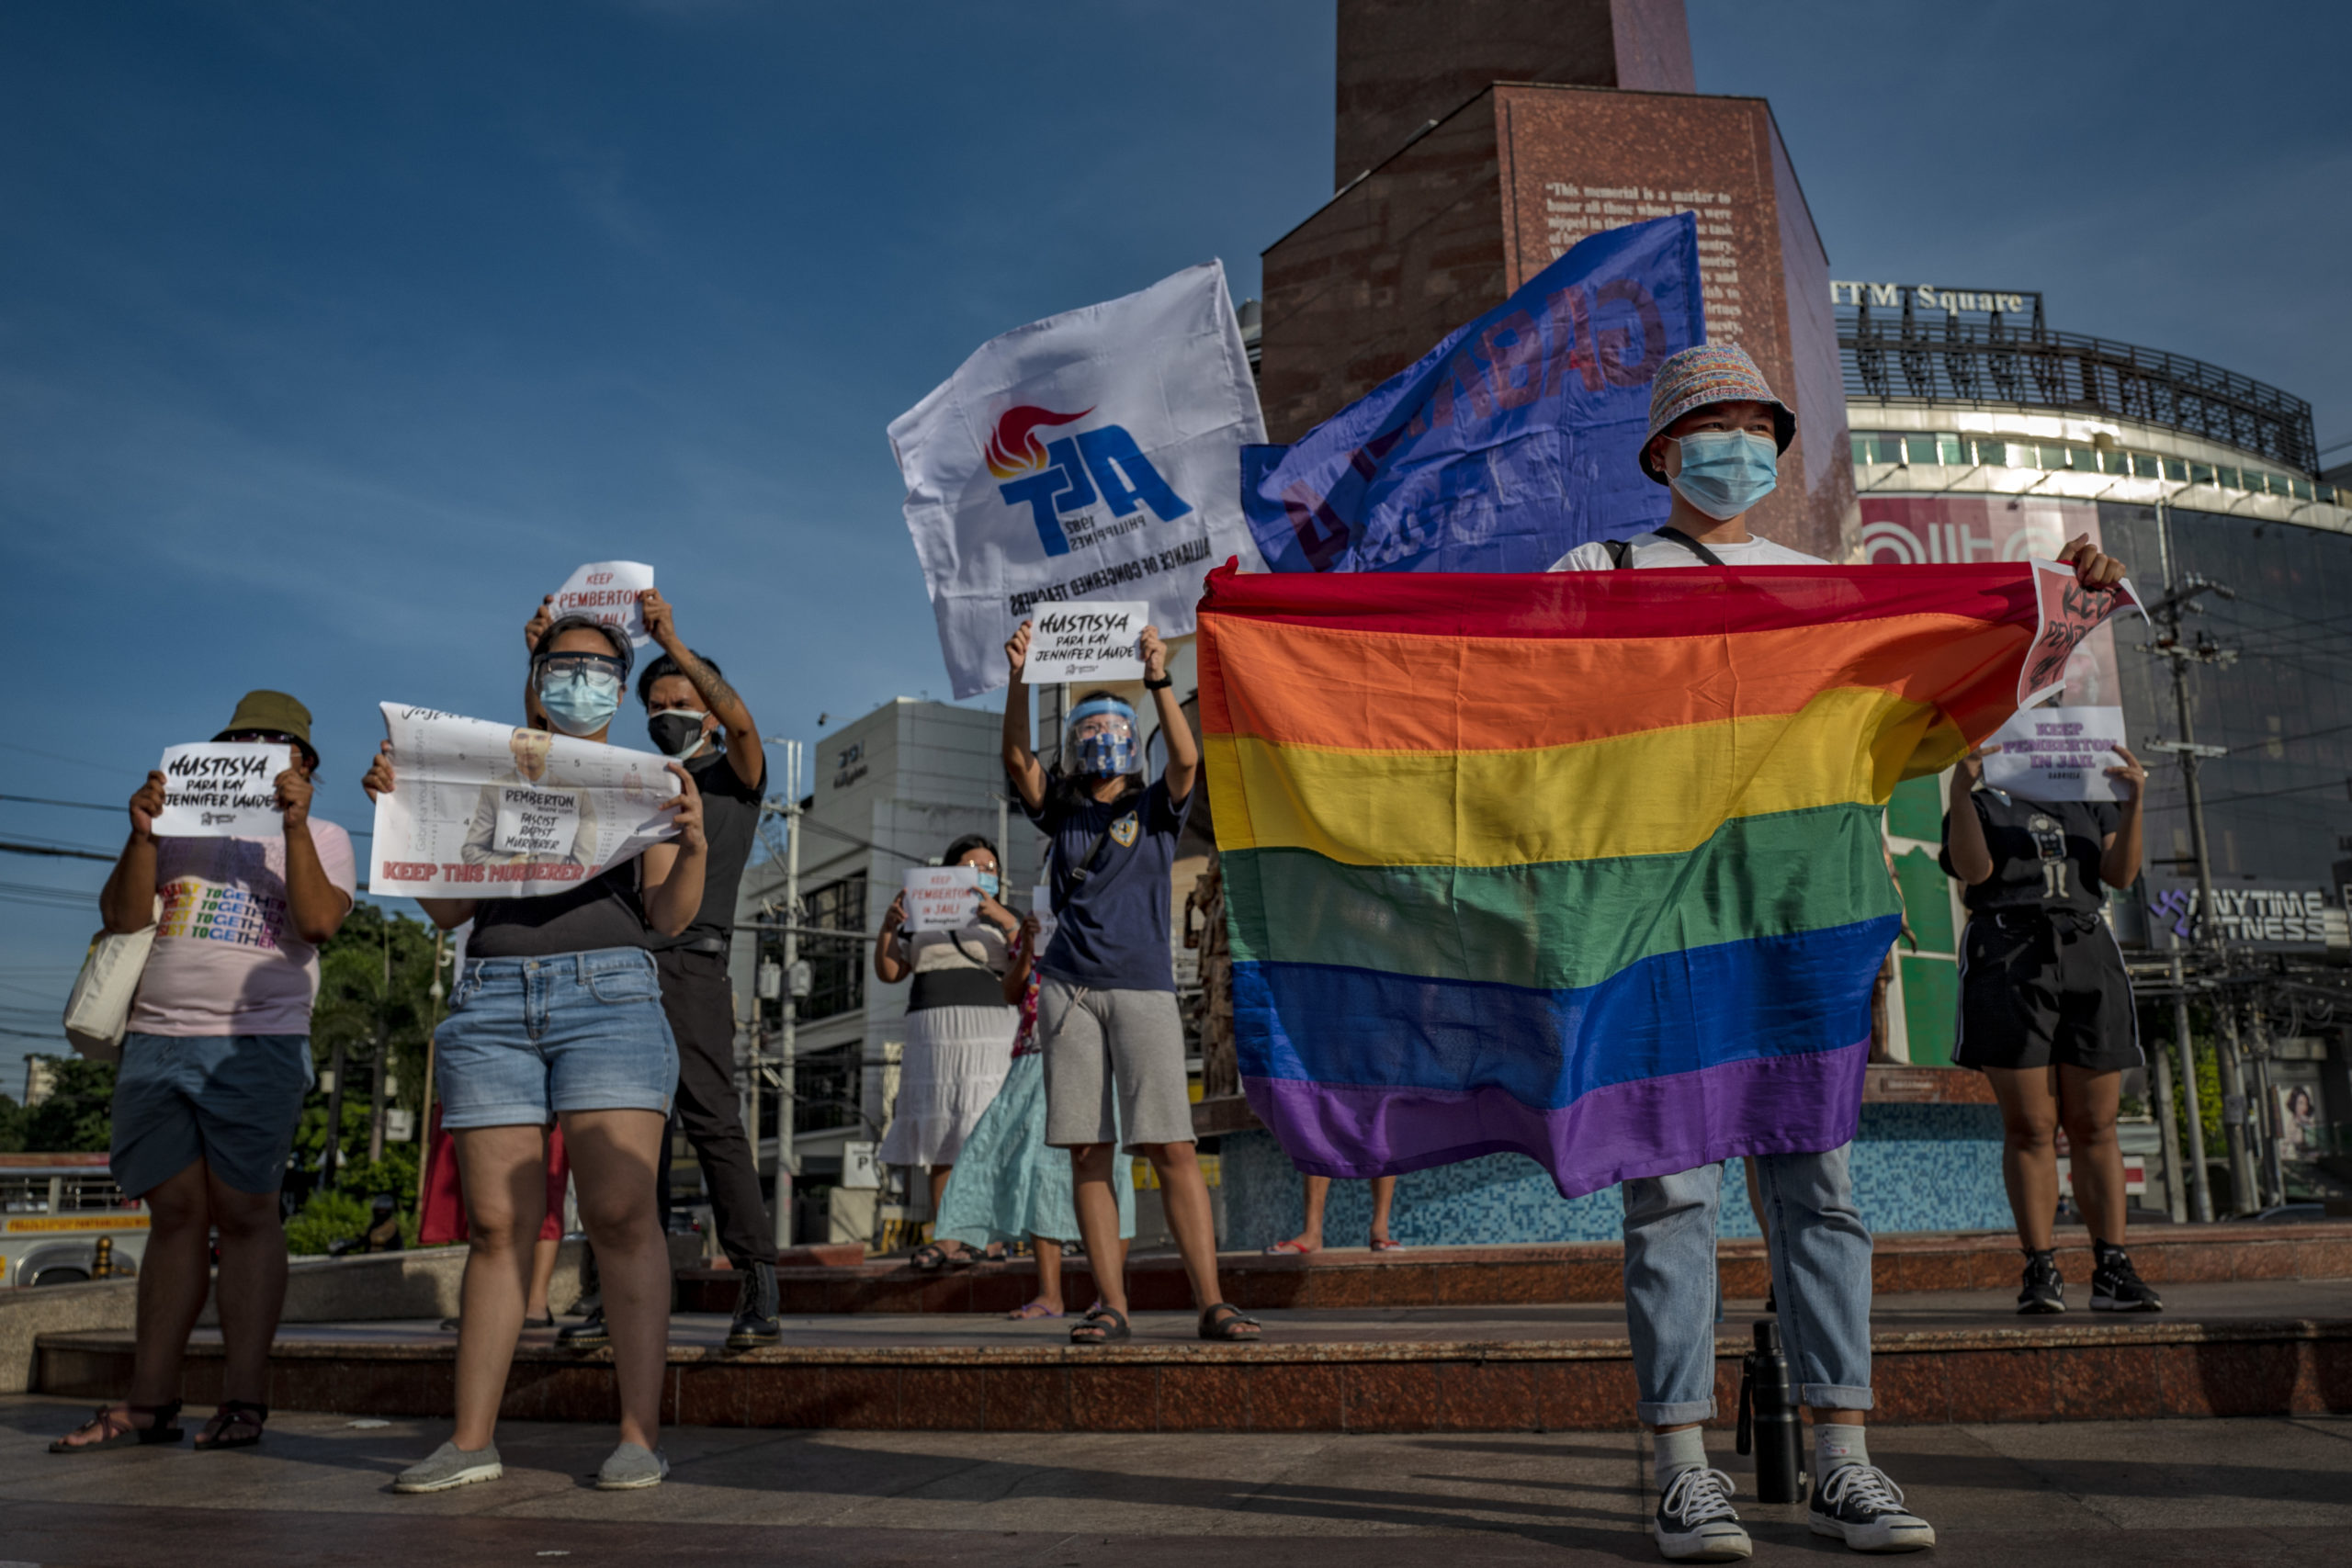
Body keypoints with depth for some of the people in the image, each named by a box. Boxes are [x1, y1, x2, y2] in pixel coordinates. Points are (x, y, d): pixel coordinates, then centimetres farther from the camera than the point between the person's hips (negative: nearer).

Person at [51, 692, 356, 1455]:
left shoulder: (320, 837, 11)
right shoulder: (180, 827, 19)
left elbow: (319, 920, -7)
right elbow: (122, 916, 8)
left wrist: (294, 825, -12)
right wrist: (141, 834, -4)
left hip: (257, 1045, -3)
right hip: (155, 1043, 3)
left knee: (244, 1213, -5)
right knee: (174, 1212, 3)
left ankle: (243, 1400, -2)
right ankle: (149, 1401, 7)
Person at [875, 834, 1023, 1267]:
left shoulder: (1006, 922, 13)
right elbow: (888, 972, 14)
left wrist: (1003, 919, -17)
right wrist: (889, 927, -4)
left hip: (990, 1038, -3)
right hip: (933, 1040, 3)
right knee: (942, 1140, -2)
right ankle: (944, 1237, -3)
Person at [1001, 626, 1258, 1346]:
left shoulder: (1155, 809, 11)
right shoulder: (1061, 812, 15)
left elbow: (1186, 759, -8)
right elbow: (1017, 758, -1)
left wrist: (1159, 681, -19)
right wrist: (1019, 680, -14)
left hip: (1142, 988, -2)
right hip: (1070, 989, 2)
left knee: (1171, 1148, -7)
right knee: (1088, 1152, 0)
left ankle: (1211, 1301, -4)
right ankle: (1112, 1306, 6)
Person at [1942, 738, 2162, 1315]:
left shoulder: (2090, 800, 22)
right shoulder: (1980, 801, 14)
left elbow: (2120, 873, 6)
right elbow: (1972, 868, -7)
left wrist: (2134, 801, -7)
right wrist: (1961, 788, -17)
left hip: (2088, 956, 3)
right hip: (2007, 958, -3)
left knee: (2095, 1126, 0)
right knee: (2029, 1126, -6)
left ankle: (2112, 1268, 2)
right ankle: (2040, 1269, -3)